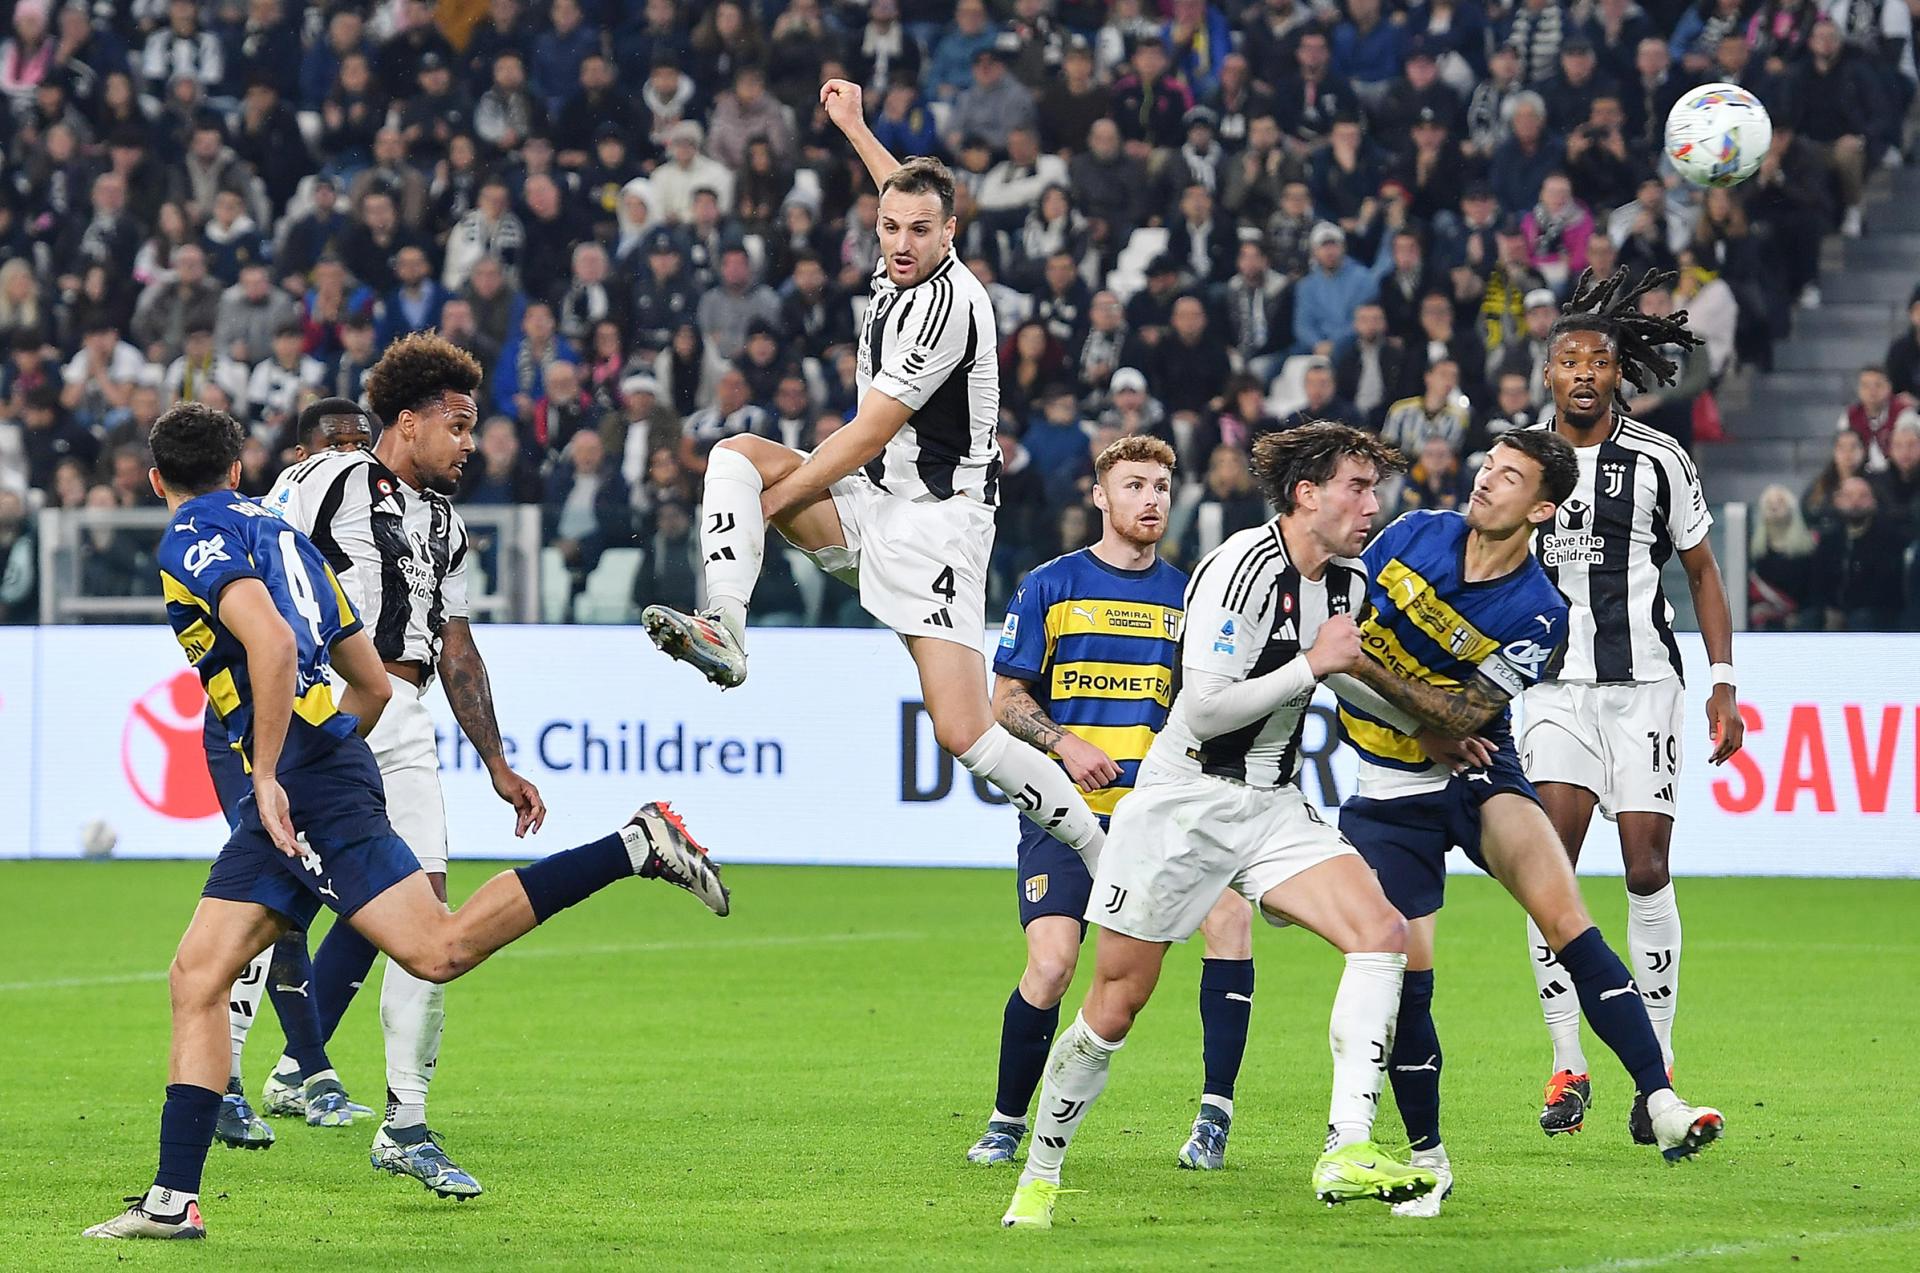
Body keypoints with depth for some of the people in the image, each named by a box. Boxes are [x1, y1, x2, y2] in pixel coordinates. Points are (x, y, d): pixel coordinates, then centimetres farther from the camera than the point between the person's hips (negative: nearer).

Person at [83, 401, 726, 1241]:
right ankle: (173, 1201, 0)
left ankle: (636, 847, -15)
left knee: (436, 949, -19)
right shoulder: (277, 534, 23)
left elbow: (273, 639, -23)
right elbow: (374, 683, 24)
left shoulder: (192, 542, -4)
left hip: (300, 770, -10)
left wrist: (270, 776, -20)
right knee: (196, 979, 5)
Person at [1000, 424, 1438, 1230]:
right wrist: (1313, 664, -20)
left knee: (1381, 932, -18)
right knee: (1116, 1007, 0)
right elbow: (1204, 709, -24)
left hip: (1273, 808, 6)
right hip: (1184, 798, -6)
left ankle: (1346, 1154, -25)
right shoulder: (1241, 568, -19)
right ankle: (1039, 1176, 20)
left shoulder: (1350, 579, 7)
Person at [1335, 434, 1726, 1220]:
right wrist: (1425, 724, -4)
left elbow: (1463, 718, -18)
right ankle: (1427, 1161, 11)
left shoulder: (1536, 614, -13)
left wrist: (1367, 666, -28)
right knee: (1404, 975, -7)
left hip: (1475, 774, -2)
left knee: (1565, 919, -25)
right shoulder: (1416, 535, -4)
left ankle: (1662, 1104, -29)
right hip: (1390, 793, 2)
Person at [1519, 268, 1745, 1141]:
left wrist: (1724, 685, 2)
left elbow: (1703, 574, 9)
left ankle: (1657, 1070, 2)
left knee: (1647, 871, -7)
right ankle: (1567, 1068, -6)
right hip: (1553, 684, 1)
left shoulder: (1659, 461, 1)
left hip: (1644, 684, -1)